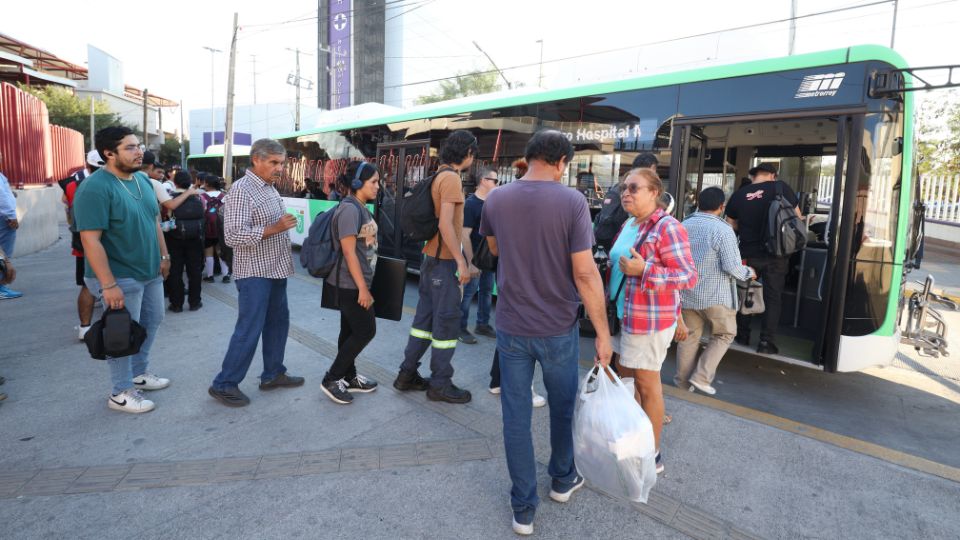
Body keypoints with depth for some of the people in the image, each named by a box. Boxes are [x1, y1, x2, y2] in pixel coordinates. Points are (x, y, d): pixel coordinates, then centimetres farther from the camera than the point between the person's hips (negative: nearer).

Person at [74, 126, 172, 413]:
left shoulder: (142, 179, 5)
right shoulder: (95, 188, -21)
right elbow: (90, 239, -24)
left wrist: (163, 255, 15)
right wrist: (108, 285, -26)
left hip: (150, 271, 8)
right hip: (122, 277, -8)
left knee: (151, 323, 20)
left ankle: (139, 373, 39)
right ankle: (121, 393, 20)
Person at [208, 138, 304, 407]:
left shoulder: (270, 188, 12)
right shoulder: (242, 190, -16)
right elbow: (233, 235, -23)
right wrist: (274, 229, -26)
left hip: (275, 269, 9)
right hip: (254, 272, -9)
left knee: (278, 321, 15)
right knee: (249, 330, -4)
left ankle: (273, 374, 28)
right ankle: (224, 384, 10)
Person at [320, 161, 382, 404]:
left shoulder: (360, 208, 11)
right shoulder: (350, 209, -19)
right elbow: (349, 252, -22)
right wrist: (362, 288, -22)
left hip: (354, 282, 9)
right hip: (351, 283, -9)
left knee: (351, 331, 16)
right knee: (366, 331, -3)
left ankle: (349, 377, 28)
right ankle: (331, 379, 9)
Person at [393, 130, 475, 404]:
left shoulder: (438, 175, 14)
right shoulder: (451, 177, -15)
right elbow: (446, 223, -23)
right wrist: (461, 261, -20)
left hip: (431, 256, 9)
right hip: (445, 260, -9)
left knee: (425, 316, 15)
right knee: (447, 321, 0)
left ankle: (407, 374, 24)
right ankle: (440, 384, 12)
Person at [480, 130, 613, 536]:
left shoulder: (496, 199, -3)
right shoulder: (572, 201, -15)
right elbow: (585, 274, -17)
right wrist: (603, 332, -9)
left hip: (511, 327, 2)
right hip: (558, 328, -1)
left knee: (516, 417, 12)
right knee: (562, 408, 21)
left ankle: (523, 509, 23)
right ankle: (563, 480, 43)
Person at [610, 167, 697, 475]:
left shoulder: (667, 228, -16)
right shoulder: (629, 225, 10)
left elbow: (689, 276, -20)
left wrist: (643, 271, -27)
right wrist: (611, 300, 22)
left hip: (650, 320, -9)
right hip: (625, 315, 9)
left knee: (647, 384, 3)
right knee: (623, 375, 19)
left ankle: (652, 455, 21)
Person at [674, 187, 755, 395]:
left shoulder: (683, 226, 4)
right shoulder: (723, 230, -15)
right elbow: (732, 267, -16)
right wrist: (748, 272, 3)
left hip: (687, 294, 5)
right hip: (715, 295, -5)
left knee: (689, 337, 14)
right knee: (724, 334, 15)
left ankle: (682, 382, 20)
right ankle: (701, 377, 8)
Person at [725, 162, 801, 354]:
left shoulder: (738, 195, -1)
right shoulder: (781, 188, -6)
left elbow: (731, 226, 6)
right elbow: (797, 218, 2)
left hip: (749, 254, 2)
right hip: (775, 254, -1)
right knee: (773, 297, 7)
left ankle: (742, 336, 24)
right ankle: (767, 342, 6)